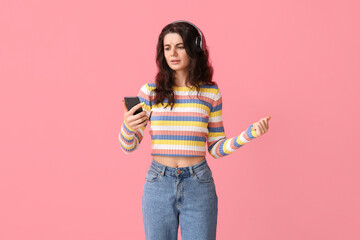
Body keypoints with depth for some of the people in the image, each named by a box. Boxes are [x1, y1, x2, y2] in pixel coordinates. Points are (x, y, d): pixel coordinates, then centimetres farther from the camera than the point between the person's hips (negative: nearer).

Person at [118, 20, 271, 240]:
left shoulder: (210, 92, 3)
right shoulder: (150, 92, 1)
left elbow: (216, 148, 6)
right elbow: (129, 147, 3)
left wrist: (249, 134, -7)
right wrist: (128, 127, -18)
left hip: (198, 184, 0)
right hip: (158, 183, 1)